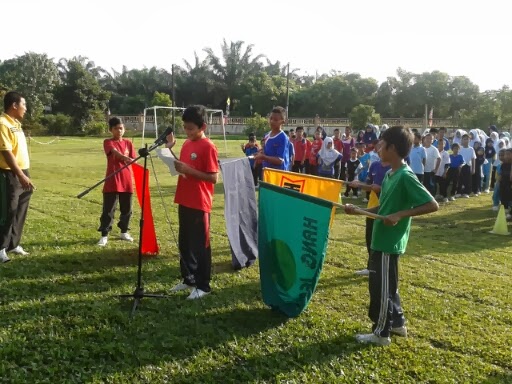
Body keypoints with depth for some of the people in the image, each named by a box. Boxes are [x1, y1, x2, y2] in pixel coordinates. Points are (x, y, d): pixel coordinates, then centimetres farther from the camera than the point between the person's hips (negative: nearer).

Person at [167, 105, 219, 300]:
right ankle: (188, 279, 30)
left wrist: (189, 170, -23)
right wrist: (171, 148, 1)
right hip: (184, 201, 8)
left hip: (199, 204, -8)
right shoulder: (186, 144, 10)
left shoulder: (208, 147, -14)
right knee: (184, 243, 16)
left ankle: (203, 285, 13)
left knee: (200, 245, 2)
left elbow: (214, 178, -17)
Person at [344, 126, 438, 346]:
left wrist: (400, 215, -25)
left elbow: (432, 205, -21)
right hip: (382, 240, 9)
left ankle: (381, 333, 15)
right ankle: (397, 323, 34)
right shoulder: (390, 175, 9)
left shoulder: (406, 176, -19)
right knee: (387, 284, 20)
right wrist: (357, 211, 5)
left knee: (380, 286, 1)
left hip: (390, 242, -9)